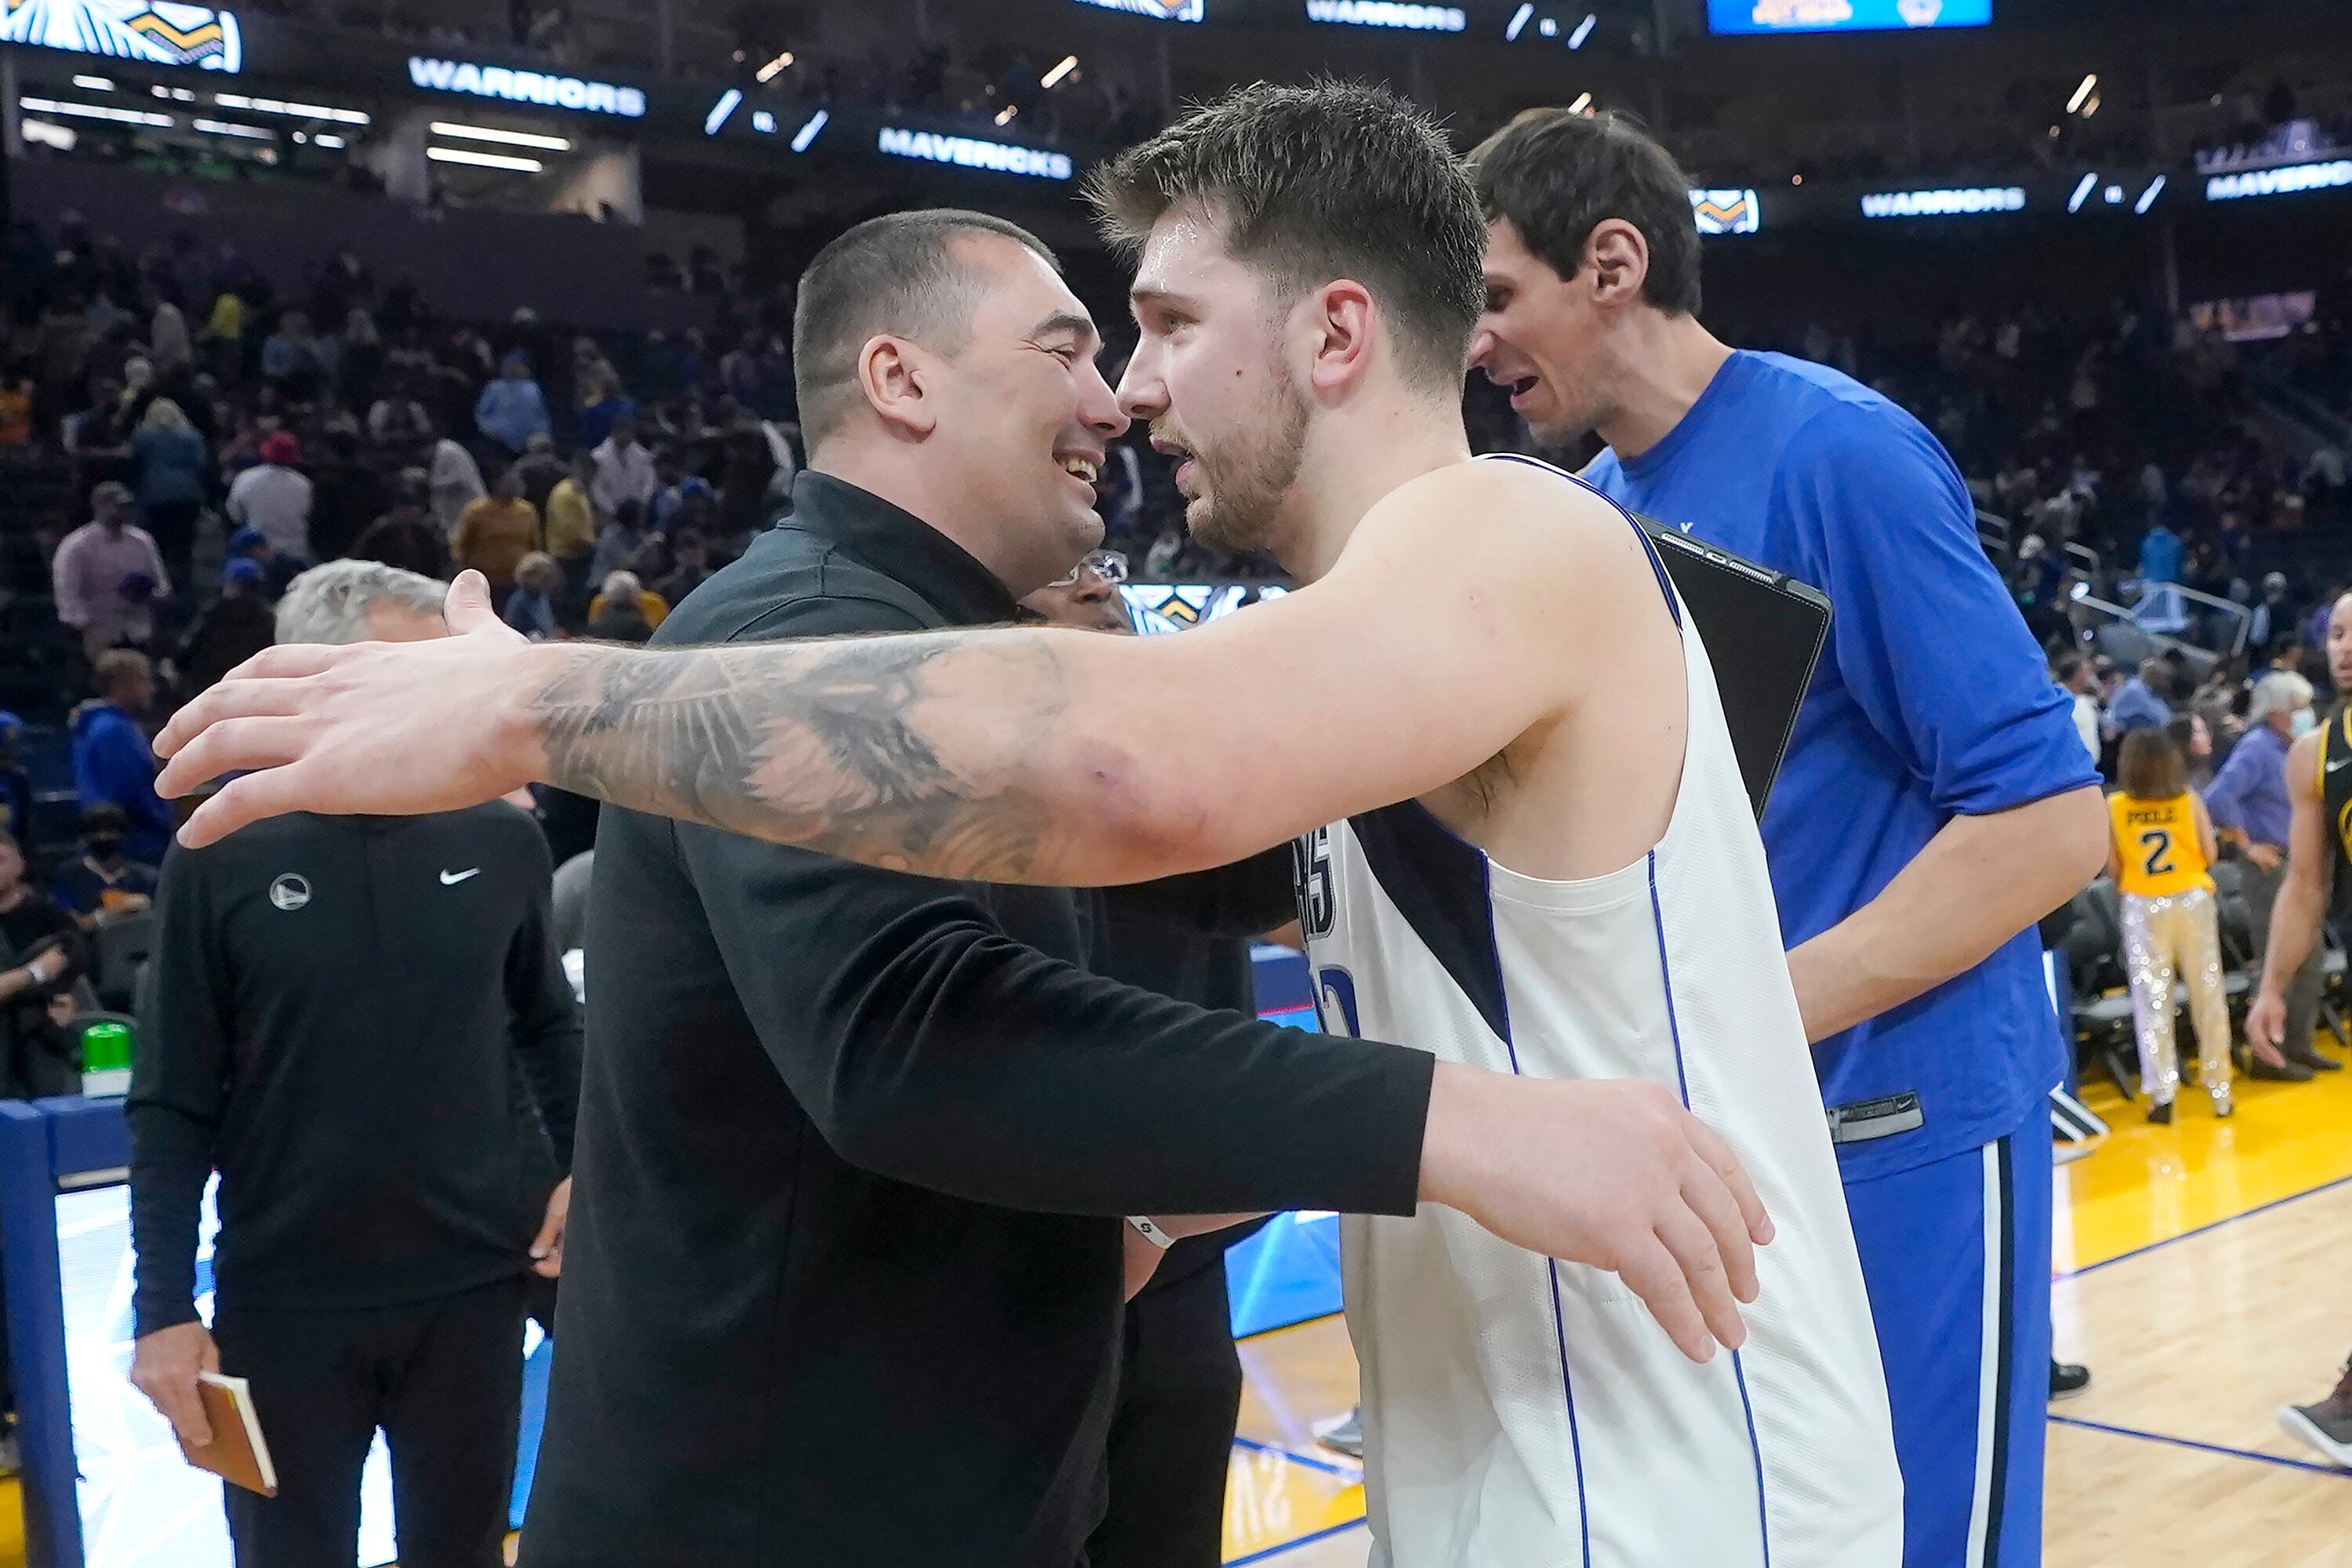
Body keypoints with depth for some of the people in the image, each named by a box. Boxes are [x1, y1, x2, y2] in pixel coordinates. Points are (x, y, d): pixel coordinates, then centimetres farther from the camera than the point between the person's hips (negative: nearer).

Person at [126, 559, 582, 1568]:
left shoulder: (503, 840, -1)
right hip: (282, 1299, -1)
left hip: (474, 1283, 2)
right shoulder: (223, 858, -7)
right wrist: (164, 1309, -7)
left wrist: (583, 1167, -2)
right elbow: (171, 1106, -4)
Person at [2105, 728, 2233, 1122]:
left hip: (2144, 907, -1)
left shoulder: (2115, 808, -6)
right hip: (2192, 900, 1)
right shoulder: (2190, 800, -5)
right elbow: (2211, 856, -2)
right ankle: (2220, 1090, 17)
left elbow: (2113, 869, -2)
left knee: (2152, 1002, 4)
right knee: (2208, 996, 11)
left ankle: (2162, 1096, 2)